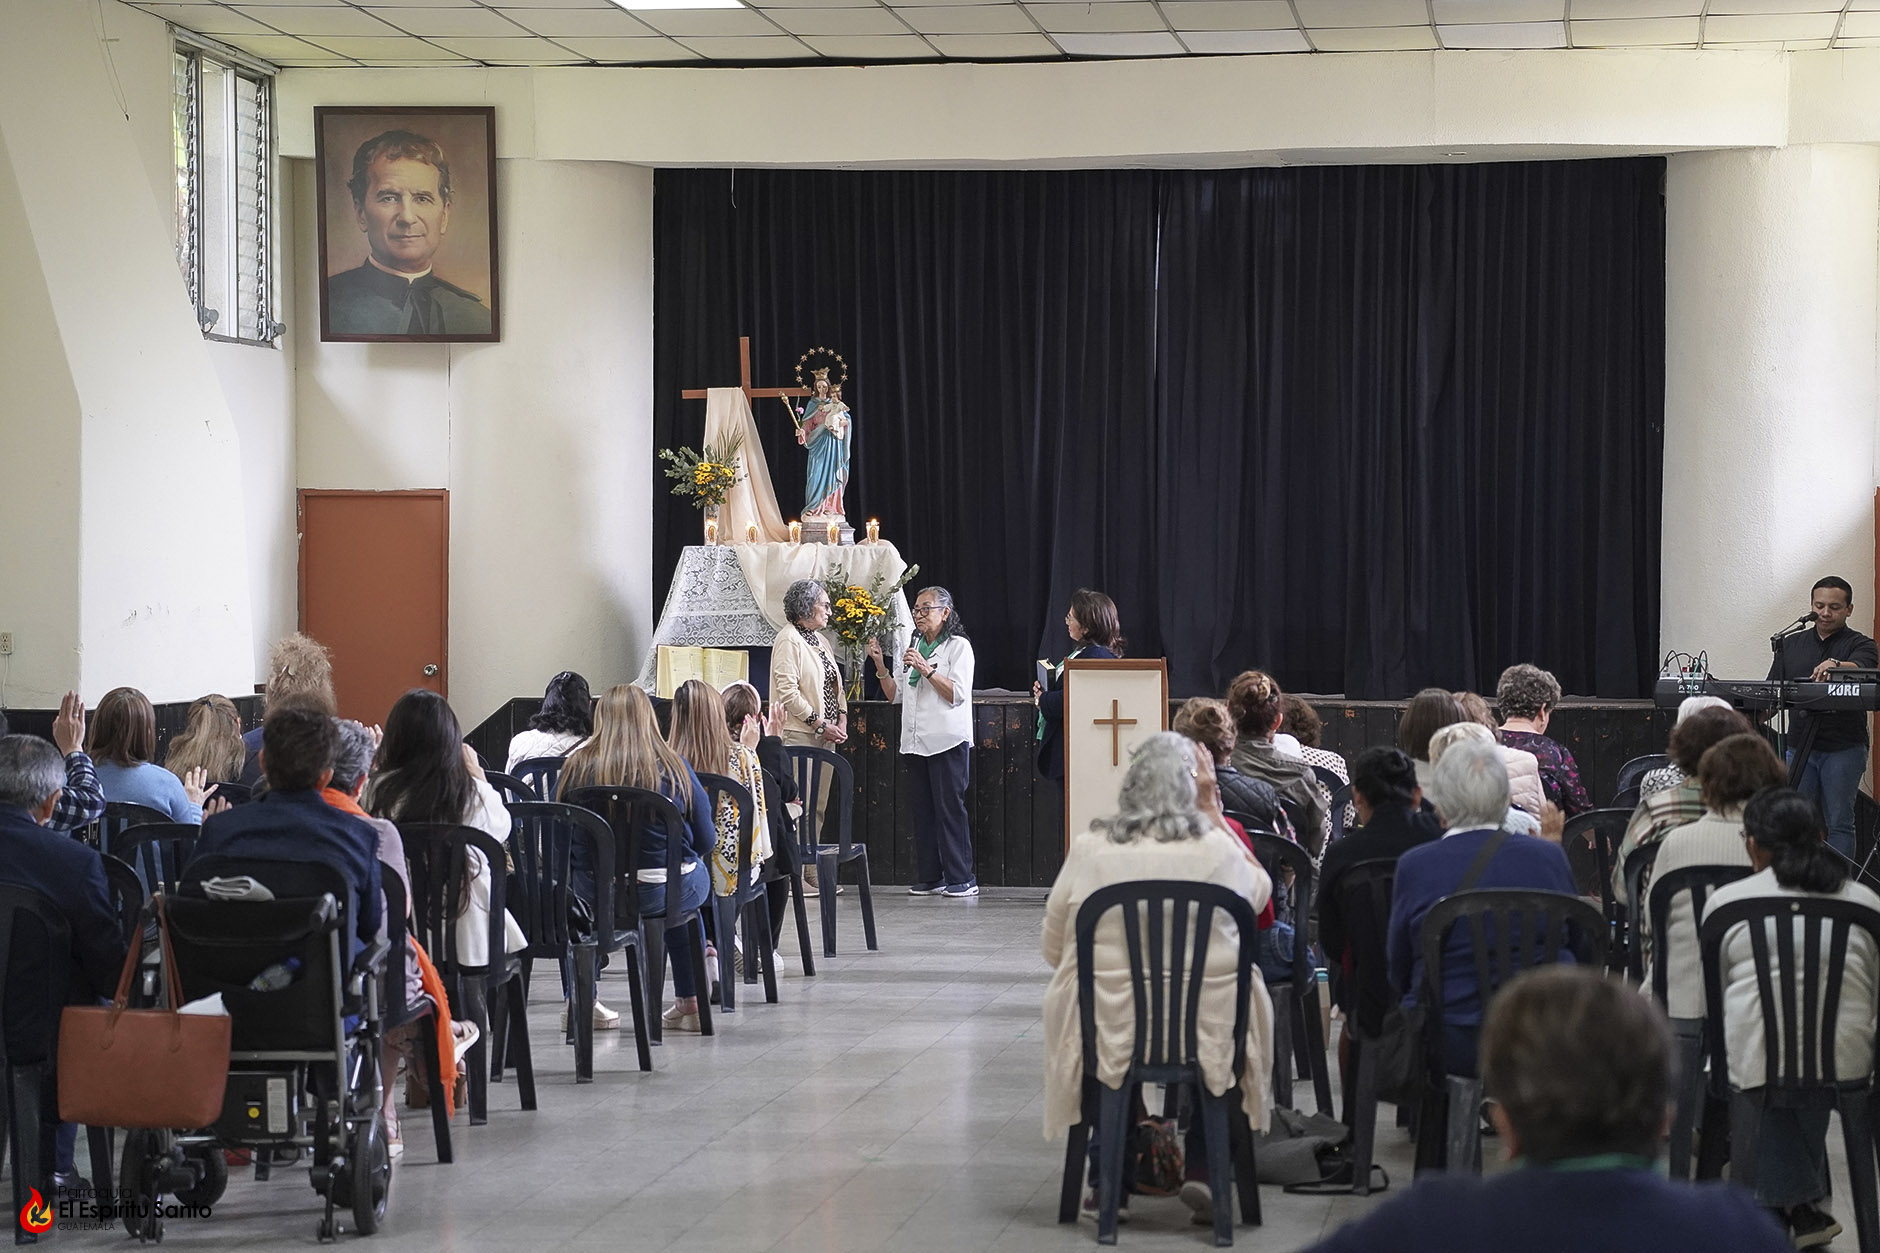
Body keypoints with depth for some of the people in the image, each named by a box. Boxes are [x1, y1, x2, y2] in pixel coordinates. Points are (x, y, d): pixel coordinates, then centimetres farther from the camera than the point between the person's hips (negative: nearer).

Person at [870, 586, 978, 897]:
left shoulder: (959, 647, -1)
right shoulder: (912, 647, 18)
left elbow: (958, 694, -11)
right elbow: (895, 695, 17)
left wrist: (926, 669, -18)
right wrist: (880, 665, 4)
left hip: (948, 741, -7)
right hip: (916, 742, 7)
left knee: (950, 807, -8)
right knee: (921, 809, 5)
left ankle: (961, 878, -7)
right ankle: (929, 877, 10)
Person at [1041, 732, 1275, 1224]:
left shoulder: (1089, 849, -6)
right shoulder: (1216, 849, -7)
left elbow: (1053, 952, 3)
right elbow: (1260, 891, 17)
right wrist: (1211, 809, 13)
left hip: (1110, 1036, 0)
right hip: (1209, 1043, 0)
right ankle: (1202, 1168, 24)